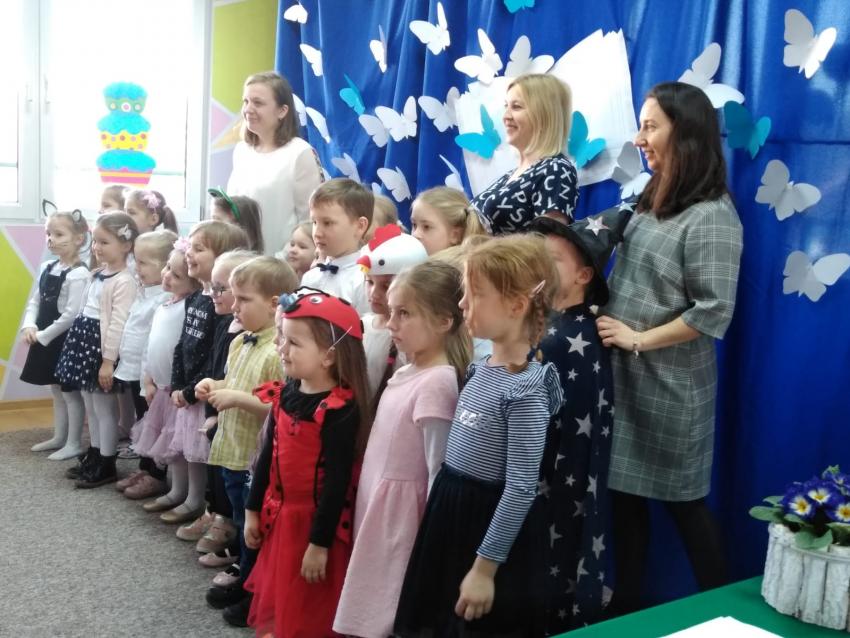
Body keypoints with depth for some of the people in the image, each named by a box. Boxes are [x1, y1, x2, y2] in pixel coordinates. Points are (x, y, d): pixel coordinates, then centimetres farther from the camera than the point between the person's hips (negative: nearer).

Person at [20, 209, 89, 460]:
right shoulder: (47, 268, 6)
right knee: (56, 390, 19)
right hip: (46, 340, 8)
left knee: (70, 392, 3)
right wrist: (29, 326, -7)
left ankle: (74, 443, 14)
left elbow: (72, 315, -22)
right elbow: (35, 301, 10)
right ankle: (59, 437, 32)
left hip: (66, 341, -8)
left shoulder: (78, 274, -19)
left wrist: (44, 335, -18)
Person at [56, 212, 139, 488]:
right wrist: (78, 341, 19)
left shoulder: (123, 281, -18)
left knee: (104, 408, 1)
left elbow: (118, 324, -21)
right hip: (85, 341, 9)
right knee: (90, 405, 17)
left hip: (102, 346, -9)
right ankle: (94, 456, 30)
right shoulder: (97, 274, 11)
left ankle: (106, 465, 12)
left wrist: (108, 360, -22)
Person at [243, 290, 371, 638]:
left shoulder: (341, 410, -22)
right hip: (279, 517, 7)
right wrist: (253, 510, 14)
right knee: (275, 606, 21)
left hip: (315, 523, -7)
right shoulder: (284, 393, 0)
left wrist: (320, 543, -18)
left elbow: (337, 482, -21)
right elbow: (268, 455, 10)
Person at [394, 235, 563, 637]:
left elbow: (521, 489, -22)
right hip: (452, 515, 8)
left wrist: (484, 567, -19)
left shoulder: (526, 391, -22)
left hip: (492, 526, -8)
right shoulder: (480, 369, 3)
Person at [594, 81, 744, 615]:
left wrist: (639, 340, -16)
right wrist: (611, 328, -1)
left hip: (670, 384, -7)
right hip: (625, 374, 7)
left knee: (682, 498, 6)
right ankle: (626, 602, 30)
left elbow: (713, 312, -21)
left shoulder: (711, 217, -15)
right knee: (625, 490, 14)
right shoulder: (652, 202, 8)